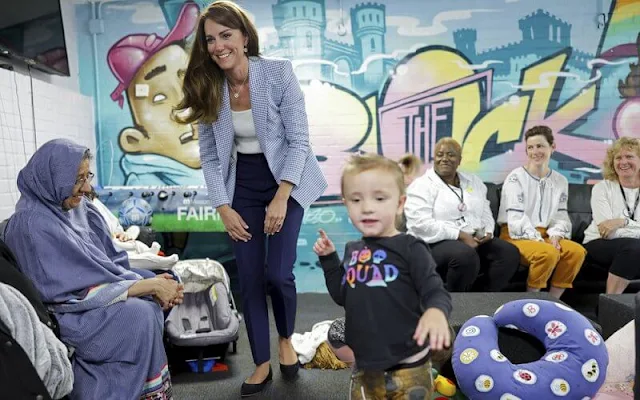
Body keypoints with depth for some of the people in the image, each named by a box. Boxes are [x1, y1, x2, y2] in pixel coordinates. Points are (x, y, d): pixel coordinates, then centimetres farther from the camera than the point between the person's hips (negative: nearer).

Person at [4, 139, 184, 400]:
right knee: (139, 314, -22)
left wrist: (152, 282, -14)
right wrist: (150, 285, -24)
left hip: (82, 301, 8)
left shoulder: (76, 206, 2)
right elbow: (75, 289, -24)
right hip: (57, 315, -7)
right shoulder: (33, 224, -22)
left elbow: (107, 263, 4)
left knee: (151, 302, -10)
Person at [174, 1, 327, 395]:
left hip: (286, 182, -3)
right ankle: (262, 363, 21)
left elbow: (299, 141, -15)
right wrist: (223, 208, -6)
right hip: (242, 187, 3)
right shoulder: (208, 89, -3)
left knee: (278, 273, -11)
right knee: (250, 279, 2)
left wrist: (280, 199, -20)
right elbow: (210, 156, 1)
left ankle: (287, 338, 22)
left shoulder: (279, 73, -13)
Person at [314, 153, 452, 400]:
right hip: (365, 366, 6)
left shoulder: (409, 248, -14)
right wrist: (329, 259, 3)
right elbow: (342, 296, 13)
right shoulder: (353, 251, 4)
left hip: (406, 366, -5)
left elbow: (436, 292, -18)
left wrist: (436, 312, -40)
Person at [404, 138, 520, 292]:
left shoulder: (473, 181, 17)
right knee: (466, 256, -35)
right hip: (437, 242, -6)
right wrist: (460, 235, -20)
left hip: (474, 239, 7)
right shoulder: (422, 186, -5)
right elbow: (421, 224, -17)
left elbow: (485, 212, 21)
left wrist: (487, 231, -3)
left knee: (510, 253, -14)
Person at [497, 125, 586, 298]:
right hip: (517, 235, -5)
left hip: (545, 235, 6)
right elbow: (516, 217, -13)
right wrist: (537, 240, -21)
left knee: (577, 251, -22)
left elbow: (561, 216, 11)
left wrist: (555, 236, -10)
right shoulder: (516, 177, -5)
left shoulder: (560, 181, 12)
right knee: (548, 252, -33)